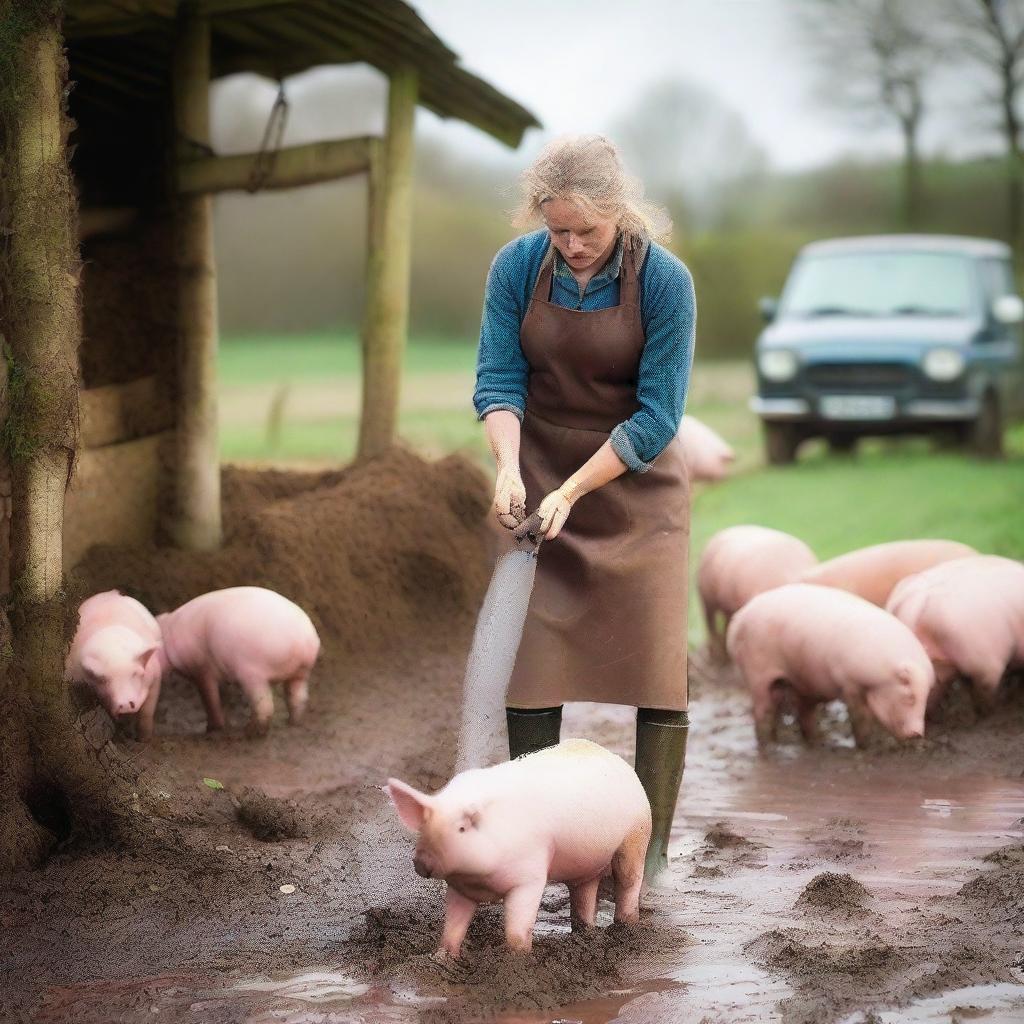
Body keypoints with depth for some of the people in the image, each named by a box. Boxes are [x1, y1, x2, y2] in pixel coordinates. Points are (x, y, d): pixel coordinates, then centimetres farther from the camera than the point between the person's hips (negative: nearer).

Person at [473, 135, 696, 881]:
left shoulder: (665, 281, -19)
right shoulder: (517, 267, -10)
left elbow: (657, 414, -18)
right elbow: (499, 377, -8)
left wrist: (572, 492, -24)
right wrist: (510, 467, -26)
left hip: (636, 484, -2)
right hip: (541, 482, 2)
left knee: (655, 659, -5)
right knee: (529, 657, 0)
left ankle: (652, 846, 3)